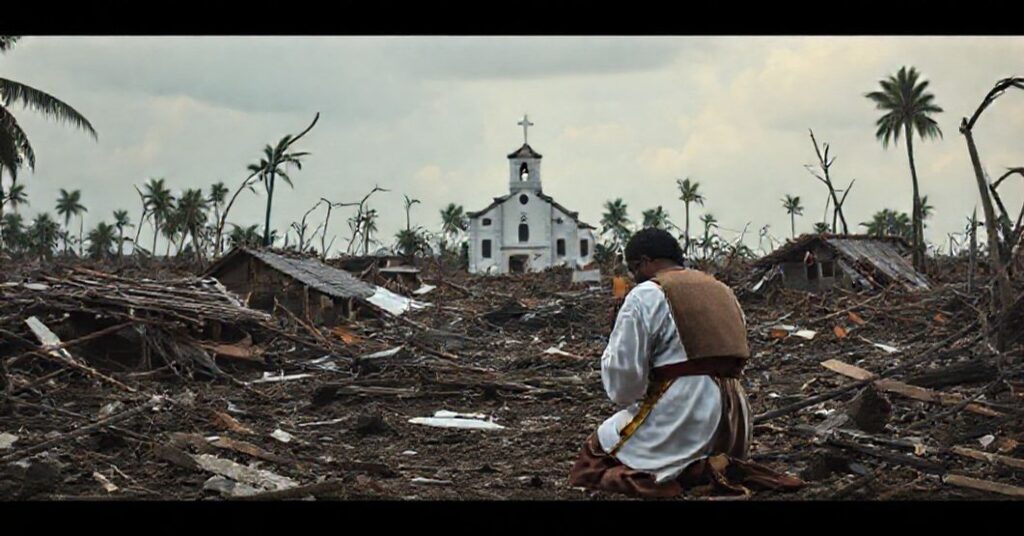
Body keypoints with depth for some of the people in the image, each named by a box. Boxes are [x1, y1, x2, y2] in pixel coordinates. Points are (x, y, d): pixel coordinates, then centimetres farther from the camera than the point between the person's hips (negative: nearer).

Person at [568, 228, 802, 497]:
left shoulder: (645, 295, -5)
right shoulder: (722, 291, 19)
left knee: (600, 447, 3)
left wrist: (628, 399, 12)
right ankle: (716, 465, 1)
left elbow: (623, 370, -9)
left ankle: (693, 471, -13)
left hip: (682, 417, -8)